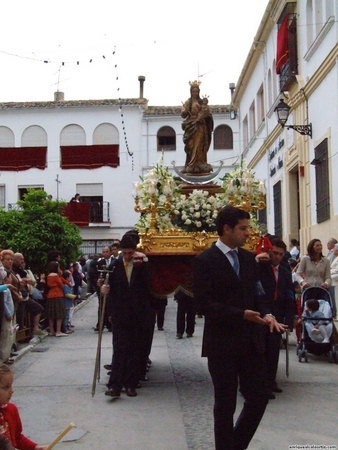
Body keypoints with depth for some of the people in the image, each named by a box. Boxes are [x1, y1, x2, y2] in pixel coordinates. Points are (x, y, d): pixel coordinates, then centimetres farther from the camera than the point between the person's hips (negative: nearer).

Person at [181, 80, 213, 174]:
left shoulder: (202, 102, 11)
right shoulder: (187, 102, 9)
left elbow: (206, 113, 2)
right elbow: (183, 114, 1)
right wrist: (184, 111, -20)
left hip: (200, 126, 1)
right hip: (191, 126, -1)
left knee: (199, 145, -5)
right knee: (191, 145, -5)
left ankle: (200, 165, -5)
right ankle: (191, 165, -7)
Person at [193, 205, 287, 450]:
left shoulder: (249, 258, 10)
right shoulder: (205, 260, -10)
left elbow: (258, 294, 13)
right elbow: (204, 304, -16)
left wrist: (267, 314, -8)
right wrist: (241, 315, -22)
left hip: (250, 340, 6)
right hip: (222, 343, -6)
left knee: (259, 397, 8)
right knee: (225, 405, 7)